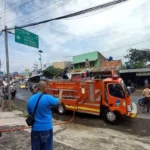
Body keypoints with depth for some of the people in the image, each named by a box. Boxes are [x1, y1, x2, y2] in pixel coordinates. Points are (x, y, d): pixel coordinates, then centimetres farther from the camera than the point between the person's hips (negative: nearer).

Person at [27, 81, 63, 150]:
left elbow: (29, 113, 10)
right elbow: (59, 101, -4)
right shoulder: (47, 98, -18)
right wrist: (60, 92, 12)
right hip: (46, 128, -4)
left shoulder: (30, 99, -2)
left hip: (35, 129, 5)